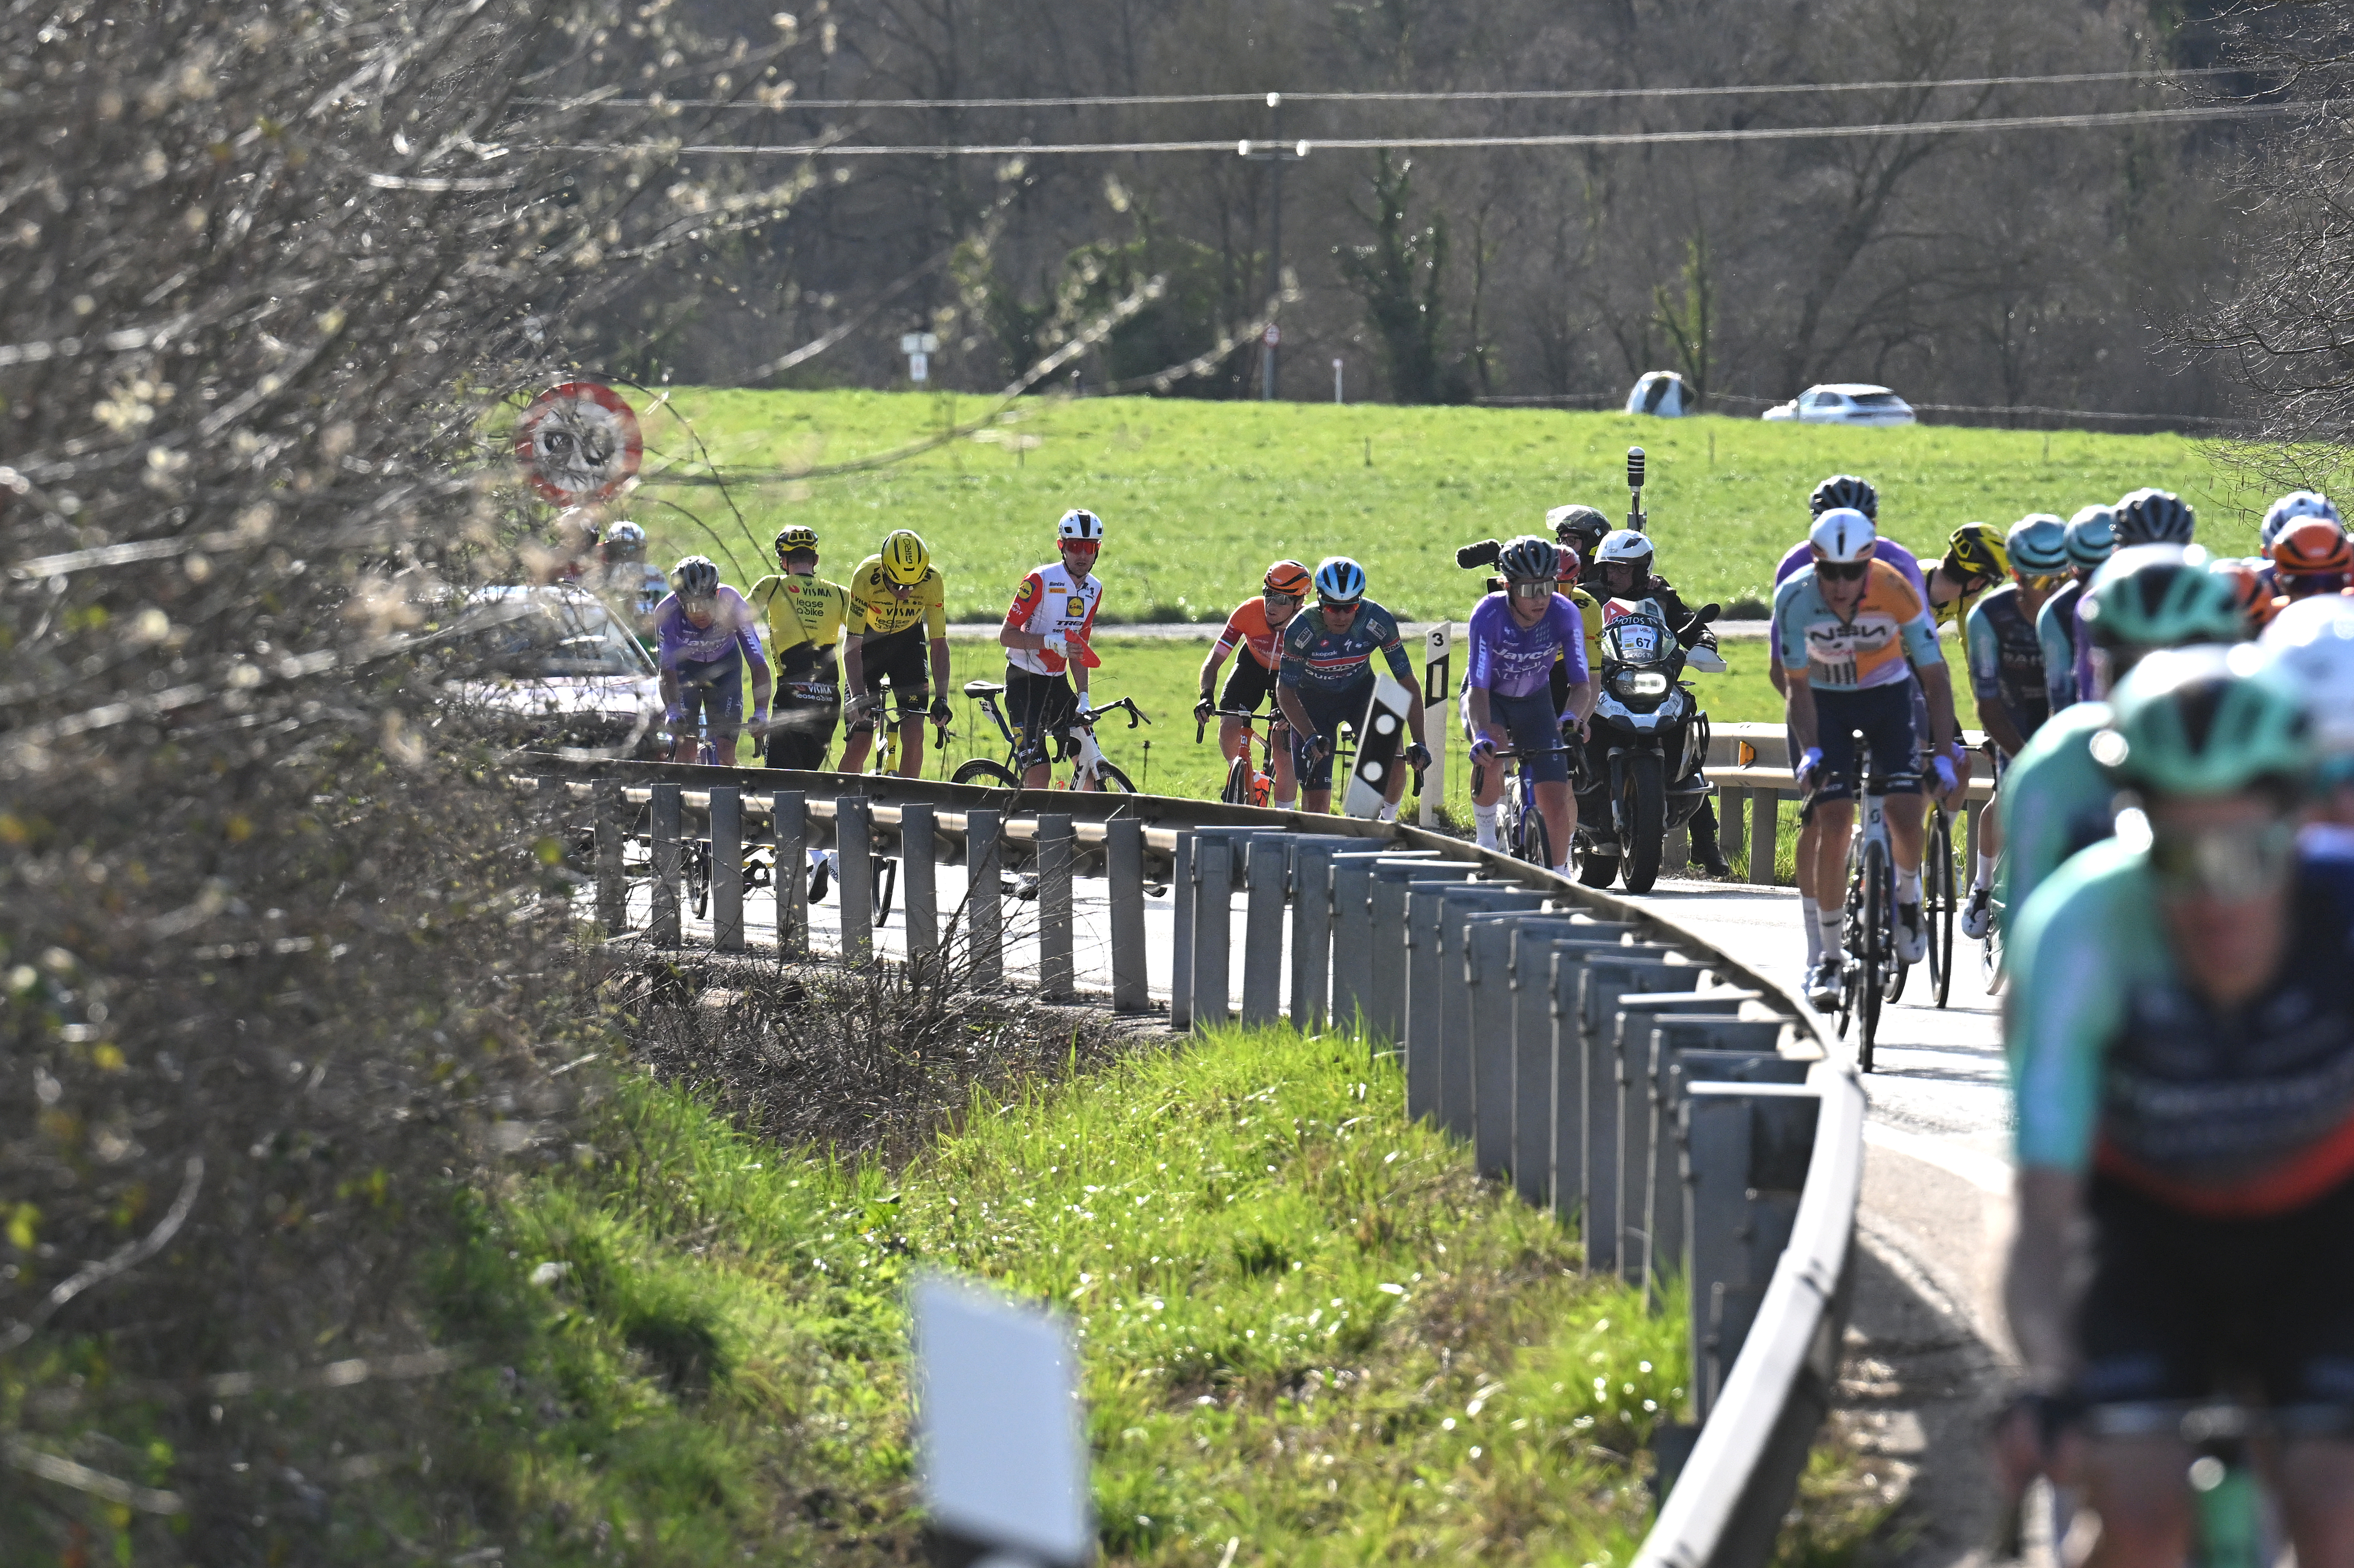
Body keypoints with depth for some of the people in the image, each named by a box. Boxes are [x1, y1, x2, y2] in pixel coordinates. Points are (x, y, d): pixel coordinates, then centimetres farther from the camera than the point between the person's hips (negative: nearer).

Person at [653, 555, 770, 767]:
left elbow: (759, 665, -31)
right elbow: (668, 671, -31)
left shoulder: (733, 606, -33)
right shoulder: (666, 613, -33)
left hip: (724, 664, 0)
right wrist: (672, 711, -48)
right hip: (685, 666, 0)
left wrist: (761, 712, -42)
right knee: (685, 748, -13)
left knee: (725, 749, -9)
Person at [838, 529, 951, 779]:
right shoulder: (866, 576, -32)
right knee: (859, 741, -10)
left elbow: (939, 644, -19)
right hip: (869, 639, -1)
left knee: (914, 733, -14)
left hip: (908, 640, 1)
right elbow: (852, 645, -31)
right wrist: (858, 697, -41)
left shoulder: (932, 582, -26)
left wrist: (941, 699, -28)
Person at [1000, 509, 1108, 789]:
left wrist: (1084, 698, 1)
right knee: (1039, 775, -16)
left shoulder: (1094, 590, 5)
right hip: (1025, 682, -6)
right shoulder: (1041, 581, -15)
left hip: (1058, 682, 6)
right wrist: (1050, 642, -29)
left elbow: (1078, 651, 11)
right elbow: (1007, 635, -15)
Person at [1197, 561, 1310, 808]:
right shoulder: (1248, 613, -32)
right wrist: (1206, 697, -46)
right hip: (1254, 665, 1)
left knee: (1284, 757, -12)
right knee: (1230, 729, -20)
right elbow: (1213, 661, -28)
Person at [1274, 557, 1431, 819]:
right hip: (1314, 700, -1)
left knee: (1392, 760, -25)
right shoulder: (1301, 630, -30)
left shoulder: (1379, 622, -27)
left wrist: (1419, 743, -27)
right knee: (1316, 804, -9)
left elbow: (1408, 682, -19)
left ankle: (1388, 819, 4)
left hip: (1360, 692, 1)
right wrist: (1310, 737, -35)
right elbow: (1285, 692, -20)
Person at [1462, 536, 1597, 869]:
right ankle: (1486, 839, -13)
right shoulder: (1489, 614, -31)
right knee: (1491, 754, -36)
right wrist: (1481, 736, -52)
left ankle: (1561, 874, 18)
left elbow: (1582, 683, -26)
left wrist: (1572, 716, -48)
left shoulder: (1565, 614, -26)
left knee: (1557, 803, -8)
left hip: (1534, 701, 2)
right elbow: (1478, 689, -33)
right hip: (1489, 699, -2)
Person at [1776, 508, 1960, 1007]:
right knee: (1835, 824, -13)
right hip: (1826, 700, 0)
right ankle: (1829, 956, -3)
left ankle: (1908, 899, 20)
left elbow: (1936, 679, -22)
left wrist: (1943, 756, -30)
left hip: (1887, 694, 0)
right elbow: (1797, 686, -18)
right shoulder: (1795, 597, -27)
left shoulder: (1896, 591, -28)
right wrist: (1810, 753, -32)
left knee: (1906, 821, -14)